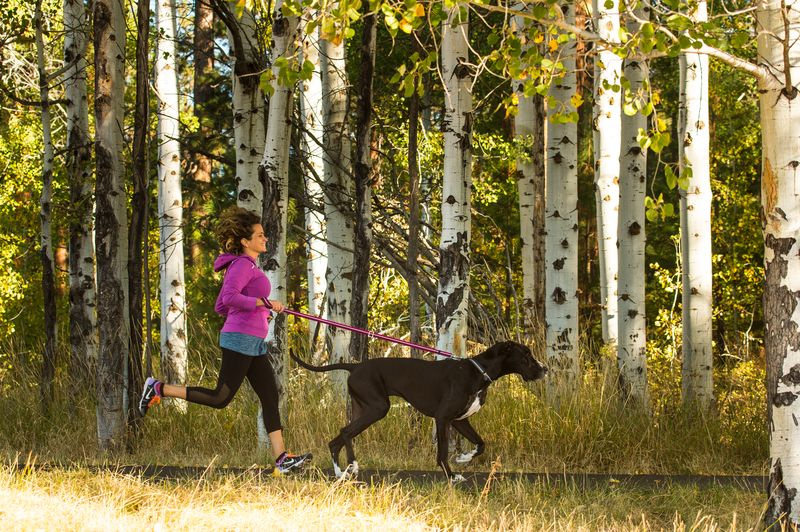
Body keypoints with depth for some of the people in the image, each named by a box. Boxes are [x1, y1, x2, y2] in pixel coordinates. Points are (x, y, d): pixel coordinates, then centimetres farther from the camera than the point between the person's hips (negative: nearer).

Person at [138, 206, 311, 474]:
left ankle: (282, 458, -1)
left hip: (254, 343, 10)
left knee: (270, 396, 3)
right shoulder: (243, 265, -10)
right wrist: (265, 303, -21)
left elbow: (220, 307, 21)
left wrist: (257, 312, 17)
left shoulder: (244, 267, 19)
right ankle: (159, 389, 3)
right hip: (240, 339, -10)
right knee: (221, 398, -6)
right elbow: (229, 297, -26)